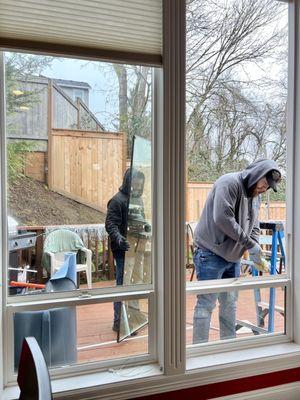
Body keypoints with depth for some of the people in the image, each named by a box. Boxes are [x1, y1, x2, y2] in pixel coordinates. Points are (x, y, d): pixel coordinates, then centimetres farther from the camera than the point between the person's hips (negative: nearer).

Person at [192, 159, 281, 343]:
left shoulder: (256, 195, 13)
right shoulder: (229, 183, -15)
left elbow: (254, 226, 16)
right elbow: (222, 219, -26)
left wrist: (256, 249, -4)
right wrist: (249, 243, -20)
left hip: (233, 257, 9)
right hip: (211, 253, -8)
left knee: (230, 303, 14)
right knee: (206, 304, -3)